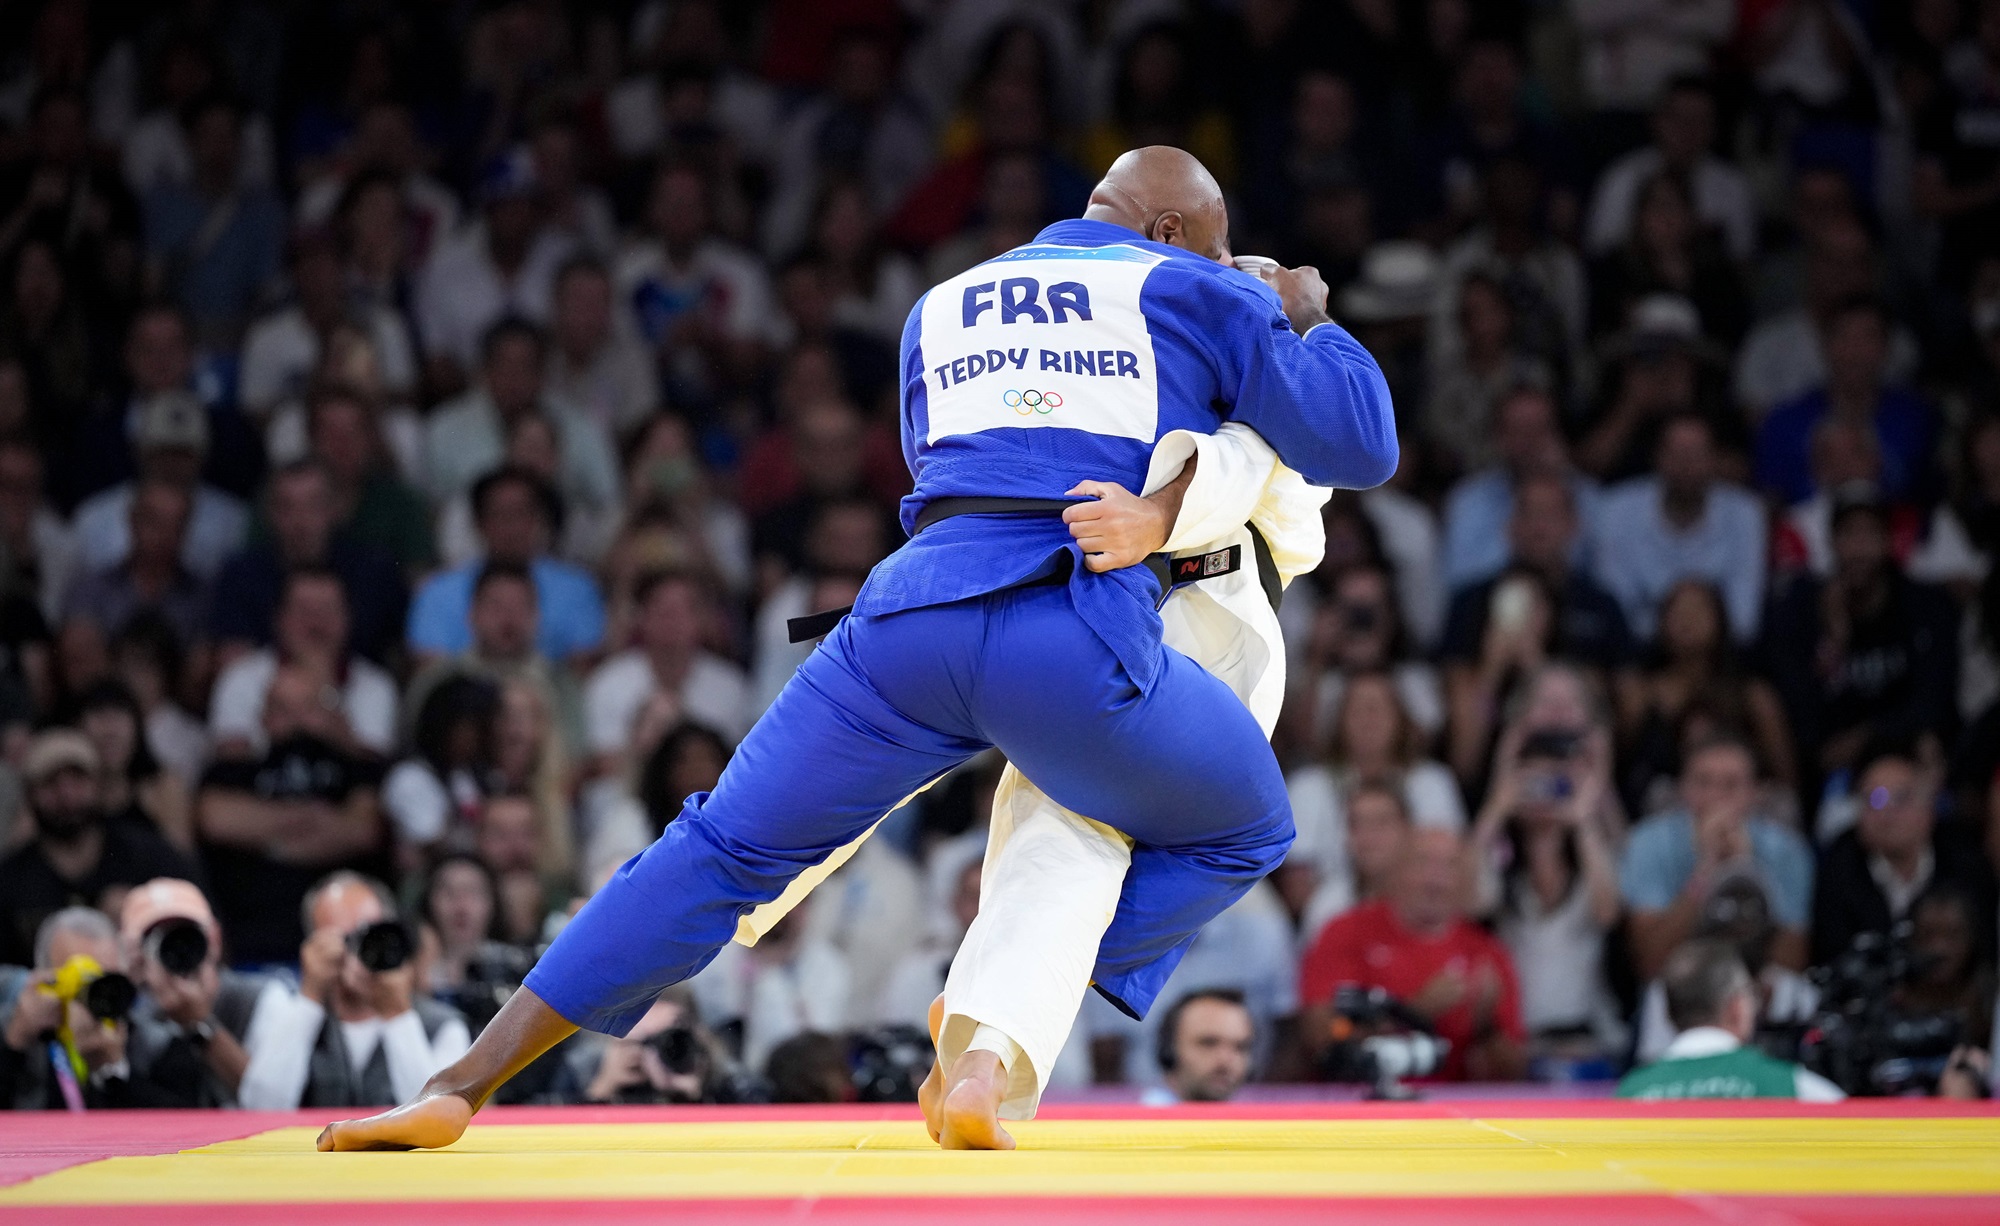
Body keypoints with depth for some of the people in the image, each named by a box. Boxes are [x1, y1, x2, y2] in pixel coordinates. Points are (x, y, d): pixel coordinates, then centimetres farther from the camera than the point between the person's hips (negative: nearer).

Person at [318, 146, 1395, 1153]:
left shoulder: (940, 311, 29)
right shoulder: (1200, 296, 16)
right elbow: (1359, 449, 15)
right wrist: (1308, 323, 34)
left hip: (912, 614, 4)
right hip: (1076, 649, -3)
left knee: (726, 848, 16)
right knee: (1241, 835, 21)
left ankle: (460, 1087, 8)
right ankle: (998, 1027, 2)